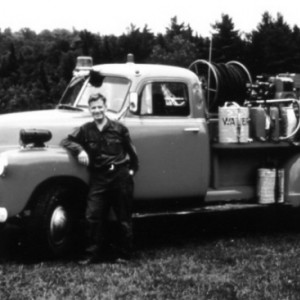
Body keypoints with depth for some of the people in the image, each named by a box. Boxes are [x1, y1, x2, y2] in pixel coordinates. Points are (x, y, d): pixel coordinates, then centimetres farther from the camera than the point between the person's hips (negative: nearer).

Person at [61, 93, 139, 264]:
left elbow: (131, 150, 9)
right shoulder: (86, 130, 4)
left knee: (124, 218, 6)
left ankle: (125, 255, 16)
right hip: (99, 179, 2)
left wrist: (133, 169, 6)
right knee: (93, 217, -5)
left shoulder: (119, 128, 0)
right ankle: (95, 254, 3)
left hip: (121, 177, -2)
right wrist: (79, 150, -13)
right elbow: (67, 141, 5)